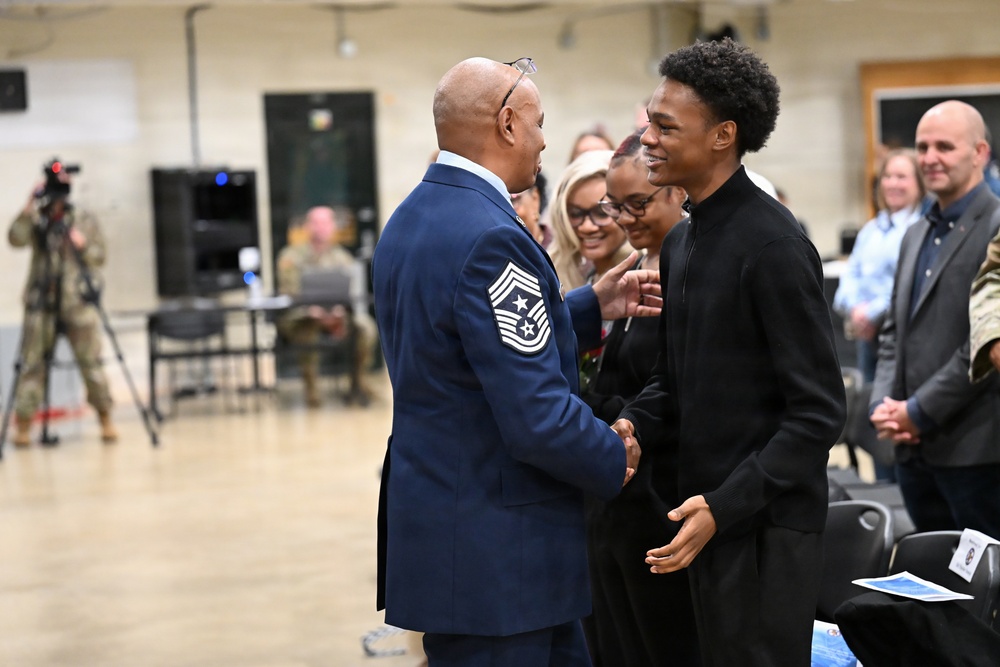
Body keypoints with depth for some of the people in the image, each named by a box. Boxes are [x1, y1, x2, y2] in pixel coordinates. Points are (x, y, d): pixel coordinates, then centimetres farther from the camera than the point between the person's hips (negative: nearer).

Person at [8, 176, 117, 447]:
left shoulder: (85, 220, 5)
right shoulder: (36, 222, 5)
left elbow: (101, 255, 7)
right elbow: (16, 238, -13)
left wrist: (83, 247, -12)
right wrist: (29, 208, -18)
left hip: (78, 302, -1)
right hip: (41, 303, 1)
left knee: (91, 362, -2)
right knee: (32, 363, 1)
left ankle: (105, 419, 10)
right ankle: (23, 424, 7)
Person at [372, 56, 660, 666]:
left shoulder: (408, 221, 9)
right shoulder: (490, 237, -22)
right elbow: (537, 416, -24)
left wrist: (592, 306, 14)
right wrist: (616, 460, -7)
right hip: (491, 548, -10)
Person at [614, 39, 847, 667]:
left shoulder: (774, 246, -17)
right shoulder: (682, 242, 10)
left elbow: (819, 411, -18)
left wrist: (726, 506, -23)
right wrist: (634, 426, -3)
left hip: (767, 526, -8)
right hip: (709, 517, 8)